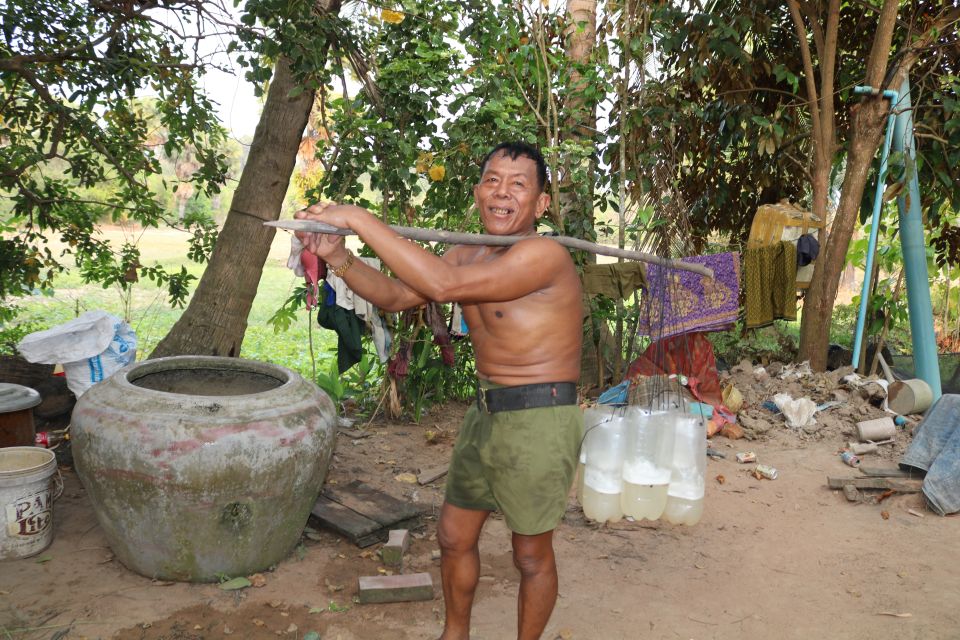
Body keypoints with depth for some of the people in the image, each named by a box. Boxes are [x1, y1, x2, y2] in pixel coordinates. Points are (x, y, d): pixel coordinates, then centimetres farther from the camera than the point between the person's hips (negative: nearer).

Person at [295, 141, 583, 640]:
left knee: (531, 556, 10)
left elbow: (444, 285, -33)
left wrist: (359, 219, -28)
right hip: (486, 413, 8)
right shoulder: (467, 256, 6)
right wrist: (339, 258, -13)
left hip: (538, 421, -8)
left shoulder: (545, 255, -21)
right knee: (454, 537, 20)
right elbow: (395, 295, 5)